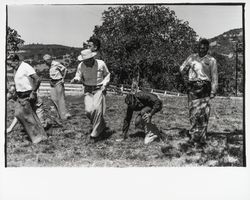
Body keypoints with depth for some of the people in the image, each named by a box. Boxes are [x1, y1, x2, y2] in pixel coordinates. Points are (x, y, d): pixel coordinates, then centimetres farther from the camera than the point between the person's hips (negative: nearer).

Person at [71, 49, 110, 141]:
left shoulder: (101, 64, -7)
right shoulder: (81, 66, -6)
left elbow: (107, 74, 10)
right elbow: (78, 76, 6)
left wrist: (105, 84, -6)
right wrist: (75, 79, -18)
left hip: (99, 89, -2)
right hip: (88, 90, 2)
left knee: (97, 108, -22)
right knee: (89, 110, -15)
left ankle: (95, 132, -8)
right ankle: (101, 126, 14)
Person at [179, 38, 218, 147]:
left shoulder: (211, 60, 6)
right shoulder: (192, 58, 11)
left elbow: (214, 77, 4)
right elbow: (182, 69, 22)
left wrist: (213, 91, -2)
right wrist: (187, 80, 13)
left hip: (204, 88, -1)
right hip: (192, 88, 1)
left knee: (204, 113, -6)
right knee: (193, 112, -1)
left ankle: (201, 138, -1)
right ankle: (193, 136, 9)